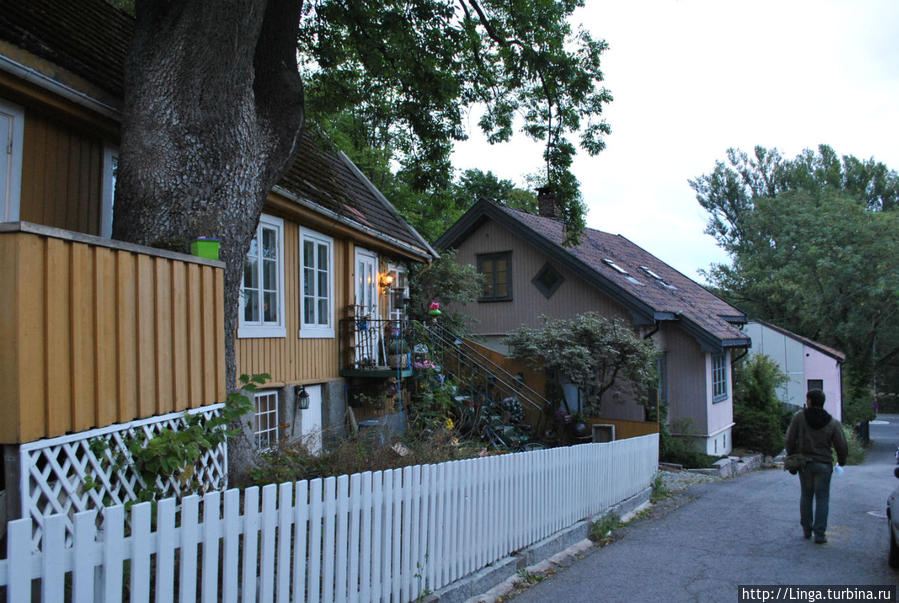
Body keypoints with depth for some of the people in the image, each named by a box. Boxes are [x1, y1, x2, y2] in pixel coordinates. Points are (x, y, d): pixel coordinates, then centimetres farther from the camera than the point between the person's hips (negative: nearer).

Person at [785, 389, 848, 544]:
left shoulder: (799, 417, -7)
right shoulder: (833, 423, -4)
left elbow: (790, 440, -6)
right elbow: (842, 446, -2)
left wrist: (791, 456, 10)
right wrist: (841, 461, 17)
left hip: (804, 463, 1)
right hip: (824, 464, -1)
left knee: (805, 496, 15)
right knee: (822, 499, 5)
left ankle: (806, 530, 23)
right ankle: (819, 534, 3)